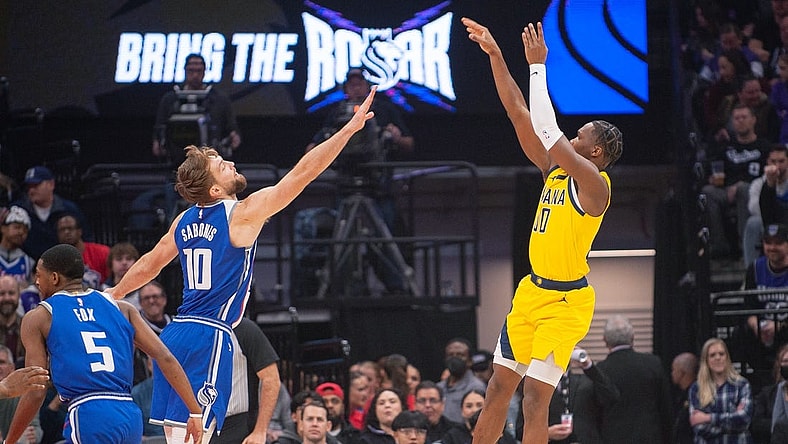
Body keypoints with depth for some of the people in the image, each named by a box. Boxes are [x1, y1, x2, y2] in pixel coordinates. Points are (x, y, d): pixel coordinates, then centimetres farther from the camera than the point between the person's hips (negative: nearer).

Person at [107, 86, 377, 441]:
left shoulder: (185, 221, 13)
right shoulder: (243, 214, -8)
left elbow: (148, 265, 26)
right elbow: (303, 172, -9)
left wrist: (113, 295, 44)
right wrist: (350, 128, -7)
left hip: (175, 334, 8)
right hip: (210, 336, -8)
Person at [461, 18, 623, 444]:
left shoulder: (595, 184, -16)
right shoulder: (555, 170, 7)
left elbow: (547, 131, -27)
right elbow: (518, 113, 7)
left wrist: (537, 66, -24)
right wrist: (494, 54, 1)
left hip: (566, 301, -9)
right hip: (532, 292, 9)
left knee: (535, 397, -12)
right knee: (498, 387, 10)